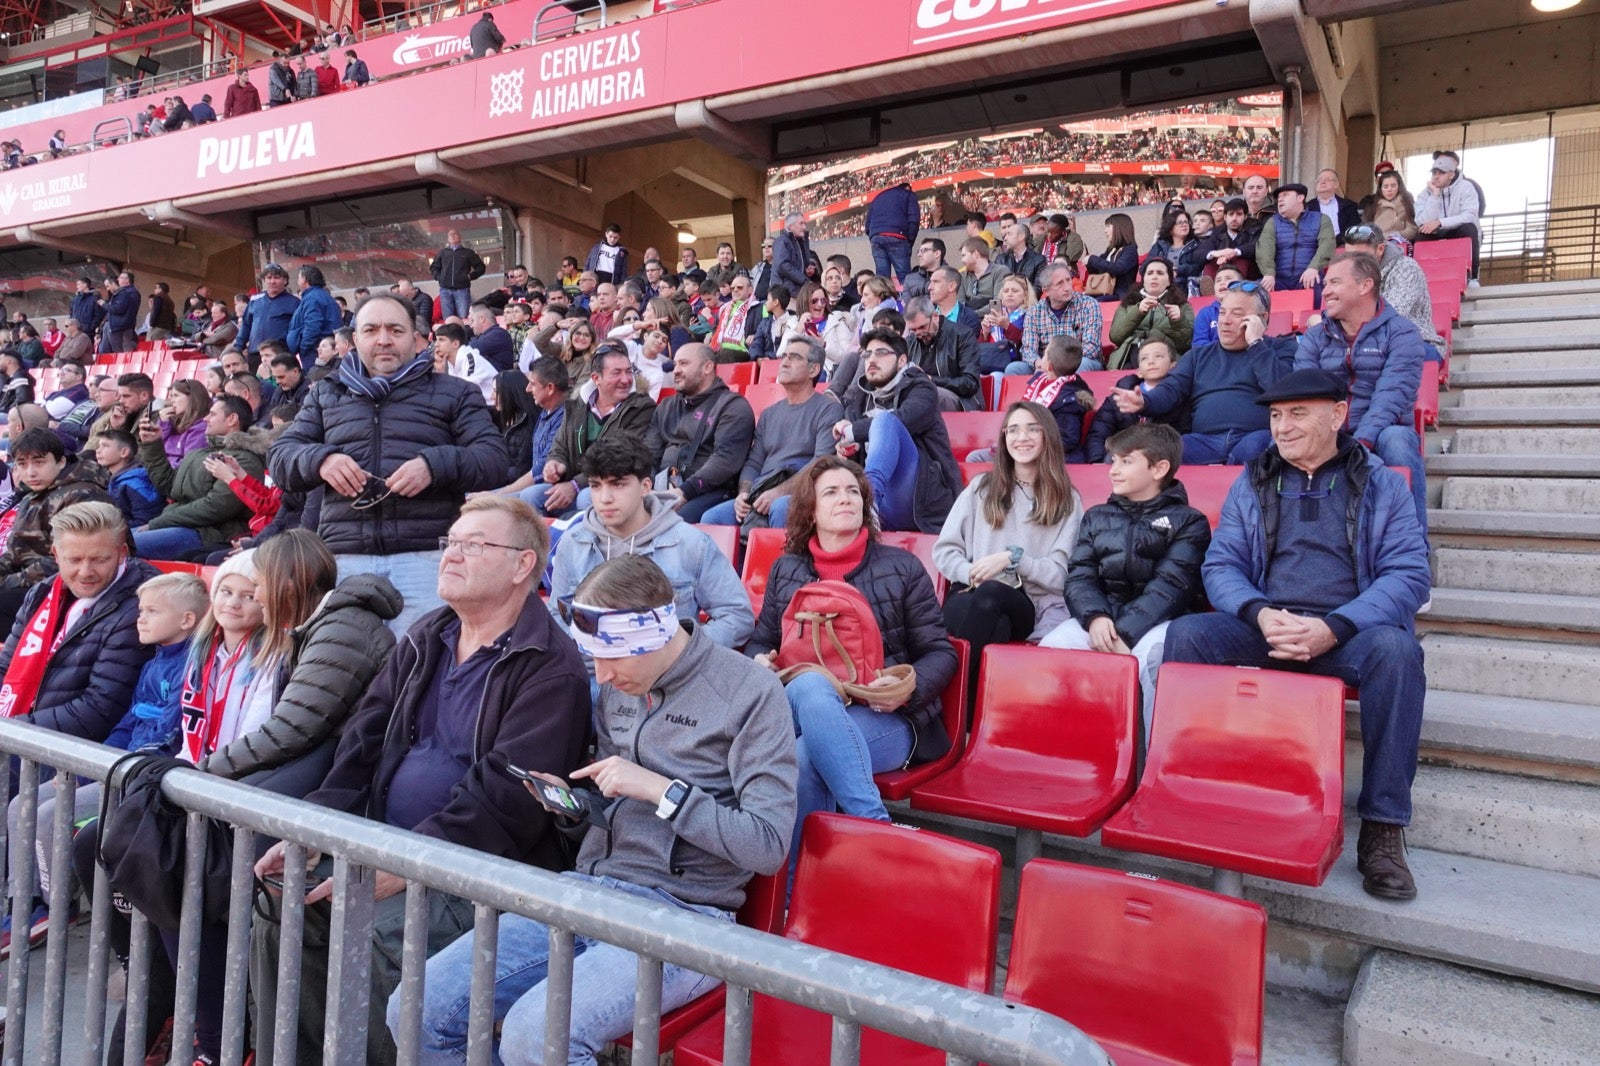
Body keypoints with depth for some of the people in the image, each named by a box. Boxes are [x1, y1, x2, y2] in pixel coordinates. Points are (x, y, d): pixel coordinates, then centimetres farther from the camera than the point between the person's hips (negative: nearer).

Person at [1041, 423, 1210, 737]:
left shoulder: (1188, 522, 8)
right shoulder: (1096, 517, 20)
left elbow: (1171, 586, -6)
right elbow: (1079, 576, 8)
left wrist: (1124, 633, -21)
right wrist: (1095, 617, -15)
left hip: (1156, 620, -3)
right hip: (1101, 615, 3)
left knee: (1152, 653, -37)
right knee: (1050, 648, -27)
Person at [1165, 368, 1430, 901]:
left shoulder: (1380, 483, 8)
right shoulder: (1251, 484, 14)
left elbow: (1410, 573, -3)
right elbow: (1220, 564, 7)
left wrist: (1334, 627, -20)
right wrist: (1260, 614, -16)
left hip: (1349, 632, -1)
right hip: (1263, 628, 2)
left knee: (1396, 648, -34)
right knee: (1185, 633, -26)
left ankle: (1382, 827, -22)